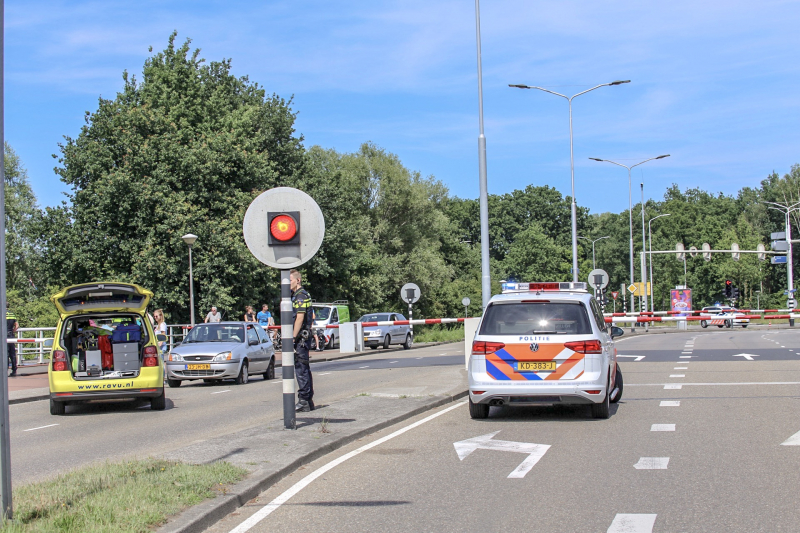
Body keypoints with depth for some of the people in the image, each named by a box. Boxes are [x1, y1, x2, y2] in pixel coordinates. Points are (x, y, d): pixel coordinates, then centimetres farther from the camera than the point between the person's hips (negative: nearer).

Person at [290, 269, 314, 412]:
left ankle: (304, 401, -8)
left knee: (301, 369, -9)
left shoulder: (301, 296, -13)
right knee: (304, 369, 12)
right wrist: (294, 337, 20)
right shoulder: (297, 295, 19)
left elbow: (300, 318, -20)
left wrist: (293, 337, -20)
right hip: (303, 338, 10)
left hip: (300, 337, -10)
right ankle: (308, 401, 16)